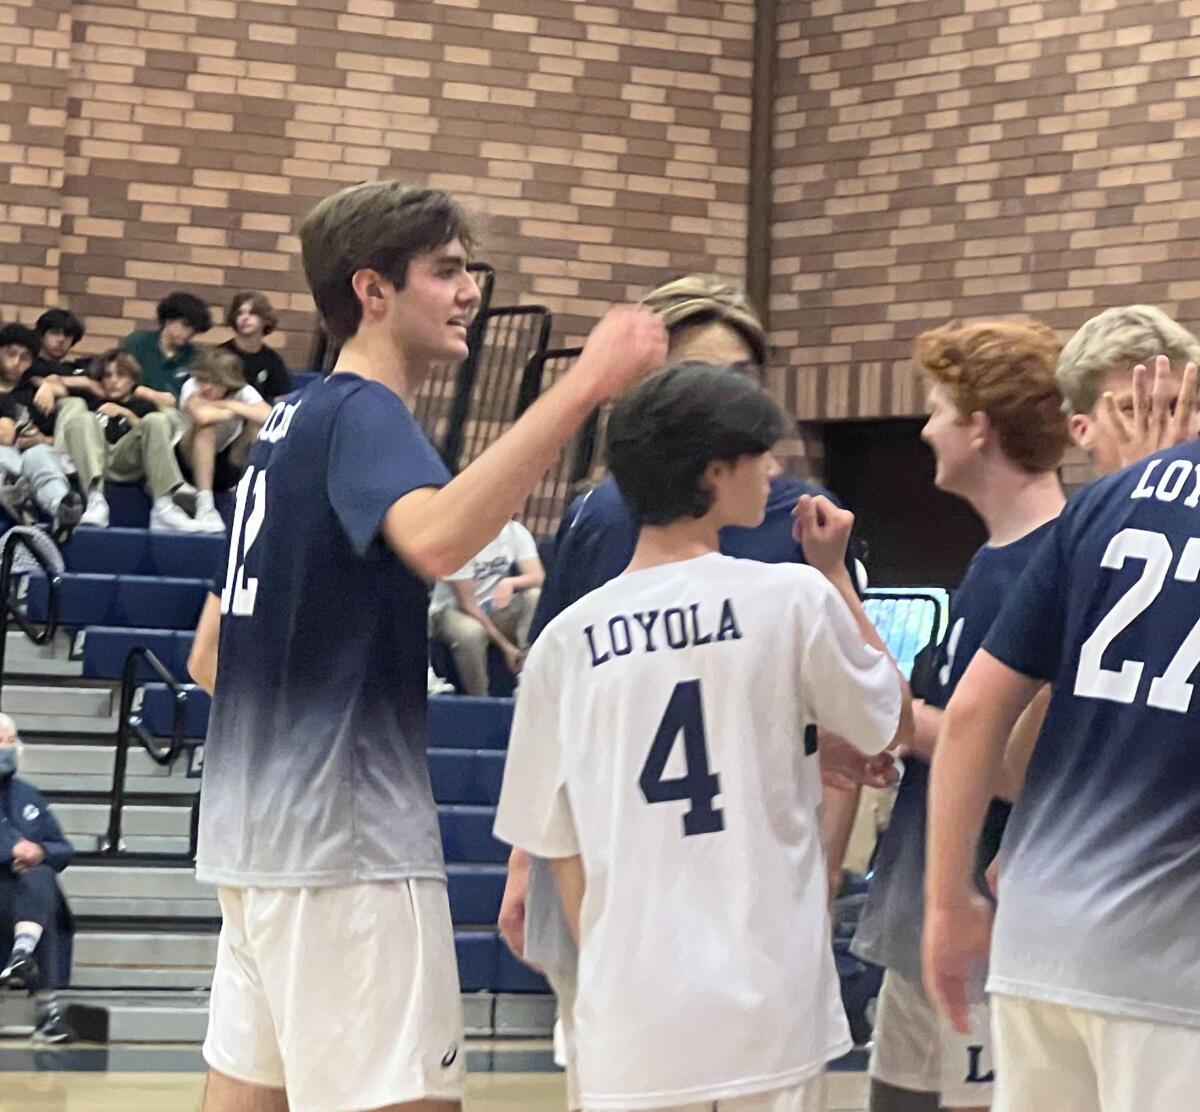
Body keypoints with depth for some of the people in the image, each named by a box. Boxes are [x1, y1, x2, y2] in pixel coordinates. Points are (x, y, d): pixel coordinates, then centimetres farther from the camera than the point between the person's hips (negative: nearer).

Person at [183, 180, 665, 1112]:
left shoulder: (294, 421, 17)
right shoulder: (362, 415, -10)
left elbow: (210, 658, 21)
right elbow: (436, 538, -35)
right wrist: (583, 386, -35)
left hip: (255, 826, 10)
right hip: (345, 835, -10)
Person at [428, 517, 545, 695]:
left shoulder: (515, 531, -5)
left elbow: (538, 576, -12)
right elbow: (467, 604, -20)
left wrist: (511, 583, -36)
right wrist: (504, 645, -23)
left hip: (494, 608, 5)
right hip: (452, 610, -5)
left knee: (536, 596, -23)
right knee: (470, 633, -39)